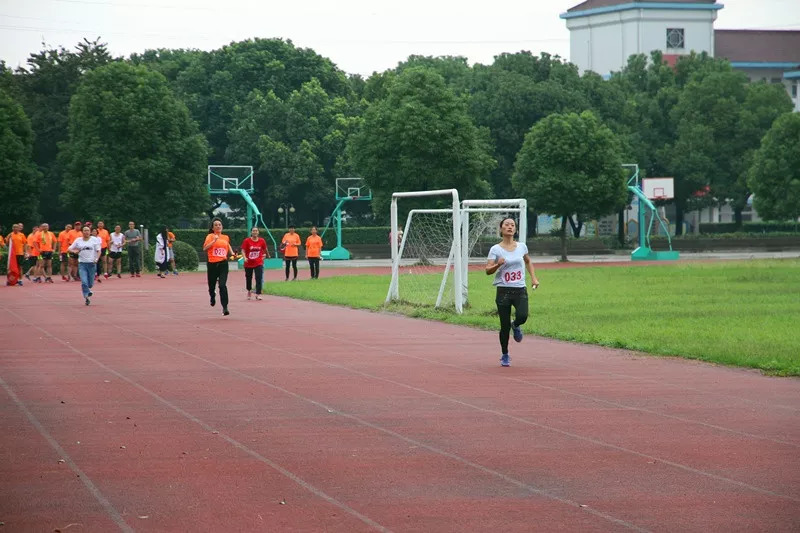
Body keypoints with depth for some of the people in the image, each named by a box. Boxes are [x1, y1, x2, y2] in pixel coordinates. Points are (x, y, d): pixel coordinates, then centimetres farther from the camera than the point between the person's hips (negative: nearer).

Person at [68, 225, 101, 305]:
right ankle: (86, 297, -5)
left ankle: (88, 289, 42)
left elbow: (98, 251, 3)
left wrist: (96, 259, -14)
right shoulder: (78, 240, 6)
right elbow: (70, 248, 11)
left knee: (91, 283, 7)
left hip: (92, 263, 0)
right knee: (84, 282, -13)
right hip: (82, 263, 0)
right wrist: (74, 251, -11)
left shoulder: (94, 240, 2)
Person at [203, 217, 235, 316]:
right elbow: (204, 248, -14)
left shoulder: (226, 238, 11)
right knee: (212, 285, 12)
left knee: (222, 285, -16)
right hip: (212, 264, -1)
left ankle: (225, 307, -16)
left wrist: (233, 254, 15)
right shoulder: (210, 236, 0)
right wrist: (214, 240, -22)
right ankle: (212, 297, 48)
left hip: (223, 264, 1)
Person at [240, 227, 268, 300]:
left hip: (258, 263, 0)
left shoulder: (262, 241, 0)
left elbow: (265, 249, 16)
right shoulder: (246, 241, -7)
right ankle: (249, 291, 39)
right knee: (248, 278, 14)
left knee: (259, 278, -13)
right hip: (248, 263, 0)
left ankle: (258, 294, -14)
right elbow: (243, 250, -11)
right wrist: (245, 257, -26)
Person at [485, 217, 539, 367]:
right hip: (503, 291, -2)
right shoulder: (496, 249, -3)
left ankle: (515, 326, 15)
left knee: (522, 316, -23)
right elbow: (488, 270, -9)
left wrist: (533, 278, 16)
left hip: (520, 290, 2)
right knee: (505, 326, -2)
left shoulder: (522, 247, 7)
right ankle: (505, 356, 18)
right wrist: (498, 264, -28)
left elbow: (528, 261, 27)